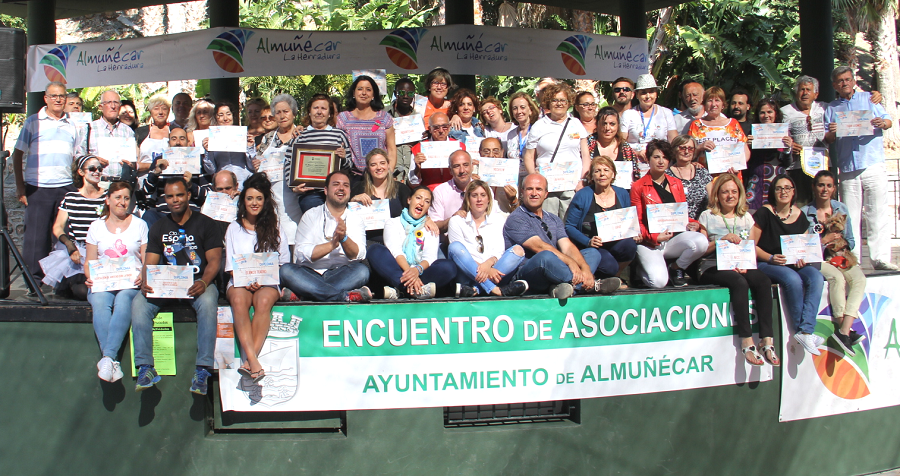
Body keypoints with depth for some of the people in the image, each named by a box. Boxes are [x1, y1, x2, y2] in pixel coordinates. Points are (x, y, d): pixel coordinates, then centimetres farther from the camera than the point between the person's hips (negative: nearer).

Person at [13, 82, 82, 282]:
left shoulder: (71, 125, 15)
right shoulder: (33, 122, 5)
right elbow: (18, 155, 3)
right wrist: (20, 187, -4)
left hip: (66, 188, 3)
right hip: (37, 188, -3)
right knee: (35, 235, -2)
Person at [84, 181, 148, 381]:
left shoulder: (139, 225, 15)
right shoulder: (96, 226, 19)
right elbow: (90, 261, 15)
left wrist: (143, 277, -13)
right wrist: (90, 278, -7)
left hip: (131, 283, -1)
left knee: (123, 301, -37)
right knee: (99, 303, -34)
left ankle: (107, 357, -47)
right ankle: (114, 362, -44)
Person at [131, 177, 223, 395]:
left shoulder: (205, 224, 6)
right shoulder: (158, 228, 16)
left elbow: (214, 260, -4)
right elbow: (149, 263, 8)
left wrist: (203, 283, -25)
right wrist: (145, 282, -16)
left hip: (198, 282, -3)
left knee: (207, 303, -37)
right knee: (139, 303, -25)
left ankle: (203, 369, -35)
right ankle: (145, 367, -25)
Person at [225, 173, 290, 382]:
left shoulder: (274, 229, 15)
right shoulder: (234, 228, 16)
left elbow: (283, 264, 9)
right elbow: (231, 265, 9)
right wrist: (246, 281, -11)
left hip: (268, 282, 0)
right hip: (240, 281, 0)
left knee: (264, 300, -36)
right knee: (239, 300, -35)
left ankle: (248, 363, -42)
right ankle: (254, 363, -46)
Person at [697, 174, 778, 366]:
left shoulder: (746, 218, 19)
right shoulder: (708, 216, 8)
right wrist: (722, 240, -13)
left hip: (742, 267, 4)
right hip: (713, 268, -3)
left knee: (764, 280, -30)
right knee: (740, 282, -36)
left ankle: (767, 340, -32)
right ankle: (747, 342, -34)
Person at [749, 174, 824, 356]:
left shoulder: (800, 216, 10)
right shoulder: (764, 213, -5)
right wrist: (771, 258, -21)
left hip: (793, 264, 5)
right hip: (765, 264, -5)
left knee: (816, 277, -25)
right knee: (793, 279, -34)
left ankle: (806, 330, -31)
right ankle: (803, 330, -19)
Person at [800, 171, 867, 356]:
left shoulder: (841, 209, 15)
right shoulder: (805, 212, 2)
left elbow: (851, 240, 16)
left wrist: (843, 245, -6)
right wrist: (824, 240, -10)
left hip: (841, 257, 4)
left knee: (859, 278, -29)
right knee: (837, 278, -35)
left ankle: (844, 331, -37)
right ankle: (846, 330, -27)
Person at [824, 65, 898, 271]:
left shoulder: (868, 99, 13)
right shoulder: (831, 108, 17)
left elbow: (888, 120, 8)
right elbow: (827, 140, 11)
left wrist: (882, 123, -15)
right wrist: (831, 133, -12)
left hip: (873, 164, -2)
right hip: (847, 169, 2)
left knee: (878, 212, -6)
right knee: (850, 216, 2)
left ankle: (880, 258, -5)